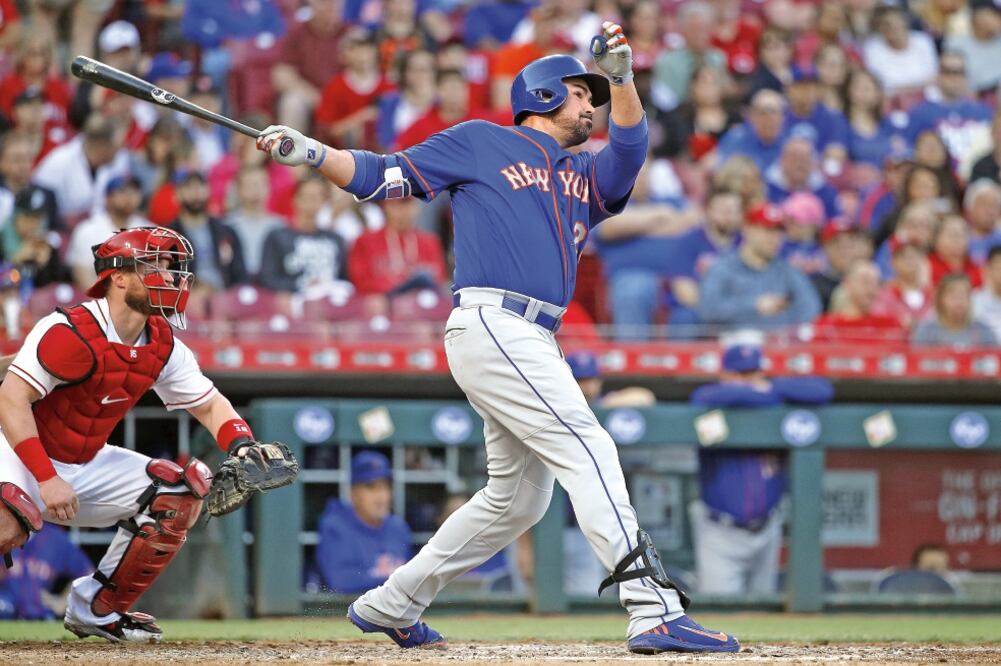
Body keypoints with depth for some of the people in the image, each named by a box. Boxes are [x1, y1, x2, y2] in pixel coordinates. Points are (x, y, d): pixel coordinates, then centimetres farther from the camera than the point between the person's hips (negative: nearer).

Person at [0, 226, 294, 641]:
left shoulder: (162, 344, -1)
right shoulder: (70, 333, -25)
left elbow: (208, 405, 8)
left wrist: (242, 445, -15)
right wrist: (46, 479, -34)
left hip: (87, 465, 8)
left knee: (183, 490, 0)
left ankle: (98, 608, 7)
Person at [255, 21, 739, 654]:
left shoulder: (584, 176, 24)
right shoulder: (478, 144, 8)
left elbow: (630, 146, 4)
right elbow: (381, 176, 7)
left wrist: (621, 76, -13)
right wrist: (309, 153, -7)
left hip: (533, 342, 9)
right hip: (491, 324, -9)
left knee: (518, 498, 14)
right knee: (589, 451, -17)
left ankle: (391, 605, 26)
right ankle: (655, 612, -25)